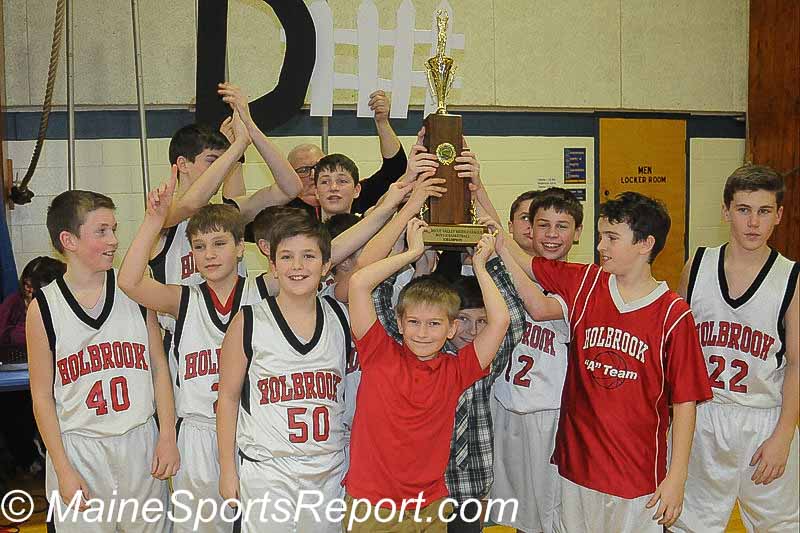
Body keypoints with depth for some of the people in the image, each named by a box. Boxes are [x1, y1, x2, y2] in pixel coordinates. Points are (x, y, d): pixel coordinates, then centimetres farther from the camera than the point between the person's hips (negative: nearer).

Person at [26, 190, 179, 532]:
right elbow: (42, 396, -3)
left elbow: (158, 366, 4)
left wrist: (168, 435, 0)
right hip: (78, 450, -2)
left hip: (140, 442, 2)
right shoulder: (43, 308, -6)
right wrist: (63, 469, -5)